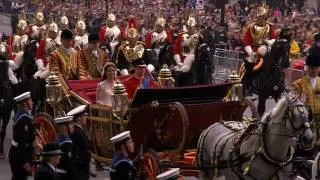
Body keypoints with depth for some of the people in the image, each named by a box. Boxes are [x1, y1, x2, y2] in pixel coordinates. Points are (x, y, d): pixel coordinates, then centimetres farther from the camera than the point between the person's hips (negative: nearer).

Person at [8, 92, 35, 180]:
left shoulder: (19, 115, 8)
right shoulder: (25, 118, -22)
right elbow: (22, 141, -25)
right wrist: (25, 162, -24)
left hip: (15, 153, 10)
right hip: (20, 156, -10)